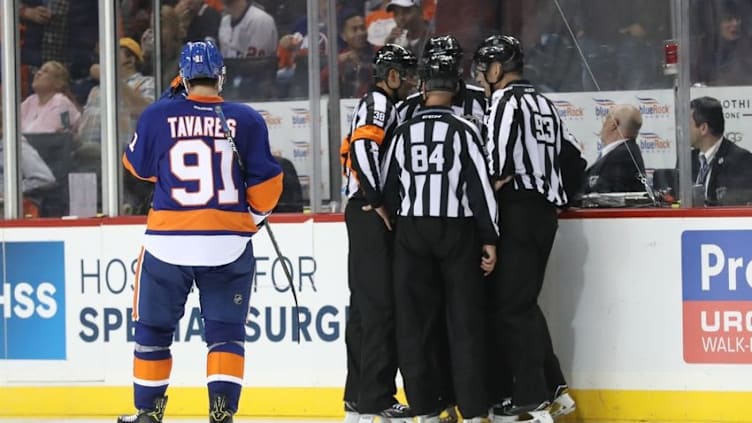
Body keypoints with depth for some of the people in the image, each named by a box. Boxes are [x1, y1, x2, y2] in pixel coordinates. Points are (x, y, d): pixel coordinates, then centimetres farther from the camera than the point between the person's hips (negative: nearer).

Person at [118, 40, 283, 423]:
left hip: (167, 241, 0)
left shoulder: (158, 116, -3)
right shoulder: (246, 120, -2)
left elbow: (138, 165, 12)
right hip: (228, 243, 0)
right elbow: (266, 182, 0)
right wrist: (257, 213, 20)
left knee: (154, 327, 15)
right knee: (225, 330, 9)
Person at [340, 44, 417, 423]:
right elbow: (363, 149, -23)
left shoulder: (377, 105, 22)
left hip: (365, 214, 11)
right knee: (380, 305, -11)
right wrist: (376, 202, -22)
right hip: (371, 217, -11)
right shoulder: (379, 104, -10)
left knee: (365, 304, 12)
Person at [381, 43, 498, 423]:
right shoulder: (464, 131, -6)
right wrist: (489, 238, -6)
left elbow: (389, 190, 8)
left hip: (412, 232, 2)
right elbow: (480, 186, -10)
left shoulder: (403, 132, 3)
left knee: (416, 319, 6)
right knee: (464, 320, 0)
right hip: (457, 231, -2)